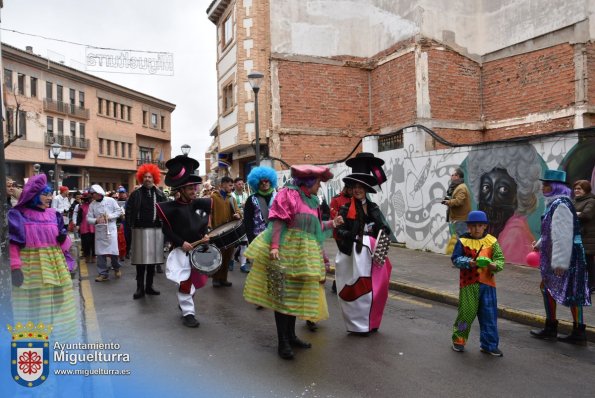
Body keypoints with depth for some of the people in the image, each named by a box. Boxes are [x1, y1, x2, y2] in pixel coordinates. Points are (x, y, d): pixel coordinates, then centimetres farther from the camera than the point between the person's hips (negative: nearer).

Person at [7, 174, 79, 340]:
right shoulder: (18, 215, -5)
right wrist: (15, 266, -14)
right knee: (31, 303, 3)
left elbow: (63, 243, 13)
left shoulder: (53, 215, 8)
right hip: (30, 266, -4)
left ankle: (55, 332, 26)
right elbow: (12, 243, -7)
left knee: (55, 300, 12)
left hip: (54, 266, 5)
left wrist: (64, 238, -10)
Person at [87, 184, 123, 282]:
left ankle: (117, 267, 23)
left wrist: (110, 216, -14)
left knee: (113, 251, -5)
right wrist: (96, 220, -18)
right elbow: (89, 218, 2)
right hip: (99, 230, 3)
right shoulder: (92, 204, 5)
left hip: (111, 229, -3)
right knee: (100, 253, 3)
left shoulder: (110, 200, -2)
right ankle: (103, 273, 13)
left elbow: (119, 211, 0)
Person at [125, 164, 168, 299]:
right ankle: (140, 288, 8)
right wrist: (130, 226, -6)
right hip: (140, 230, -2)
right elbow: (129, 211, 3)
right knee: (141, 259, 0)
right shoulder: (136, 194, 3)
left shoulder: (160, 194, 6)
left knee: (152, 258, 8)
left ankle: (149, 287, 19)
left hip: (156, 230, 2)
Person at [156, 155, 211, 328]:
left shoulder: (199, 204, 2)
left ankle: (183, 302, 39)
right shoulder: (172, 207, -13)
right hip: (181, 250, -6)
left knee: (196, 280, 16)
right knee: (184, 281, -3)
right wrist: (181, 243, -18)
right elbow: (166, 230, -11)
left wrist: (205, 235, -2)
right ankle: (188, 313, 8)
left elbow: (205, 223, 15)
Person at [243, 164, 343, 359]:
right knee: (284, 295, -4)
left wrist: (331, 224, 11)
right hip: (287, 250, -9)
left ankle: (291, 335, 25)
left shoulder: (311, 200, 16)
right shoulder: (288, 194, -9)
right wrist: (274, 246, -25)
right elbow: (278, 221, -16)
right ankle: (282, 343, 2)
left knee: (296, 295, 14)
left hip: (305, 254, 9)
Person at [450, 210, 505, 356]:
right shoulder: (463, 241, -3)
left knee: (489, 315, 7)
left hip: (487, 283, 3)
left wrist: (495, 265, -20)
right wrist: (469, 262, -20)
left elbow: (500, 258, 1)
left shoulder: (492, 241, 2)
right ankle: (458, 339, 24)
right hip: (468, 284, -2)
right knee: (467, 312, 4)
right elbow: (455, 259, -5)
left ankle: (489, 344, 21)